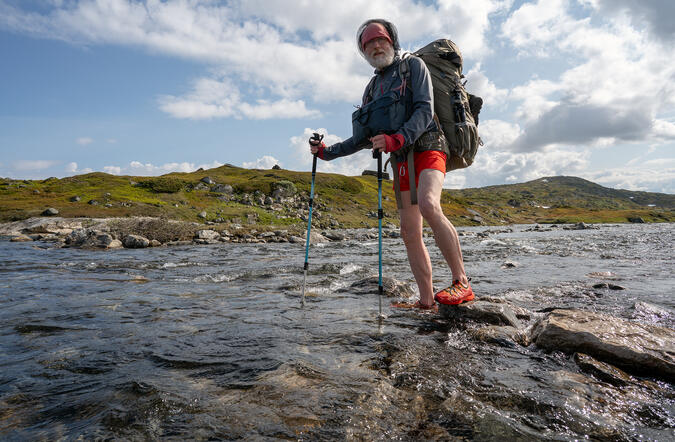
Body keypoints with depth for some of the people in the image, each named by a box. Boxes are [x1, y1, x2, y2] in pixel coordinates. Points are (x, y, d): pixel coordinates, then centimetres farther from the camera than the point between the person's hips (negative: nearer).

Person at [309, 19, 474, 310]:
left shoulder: (413, 65, 6)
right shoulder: (372, 89, 22)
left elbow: (425, 110, -10)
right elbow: (365, 139, 23)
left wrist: (397, 139, -27)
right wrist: (327, 152, 18)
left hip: (428, 148, -6)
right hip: (401, 160, 6)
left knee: (429, 205, -33)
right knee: (410, 232, -2)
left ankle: (461, 283, -25)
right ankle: (426, 302, 3)